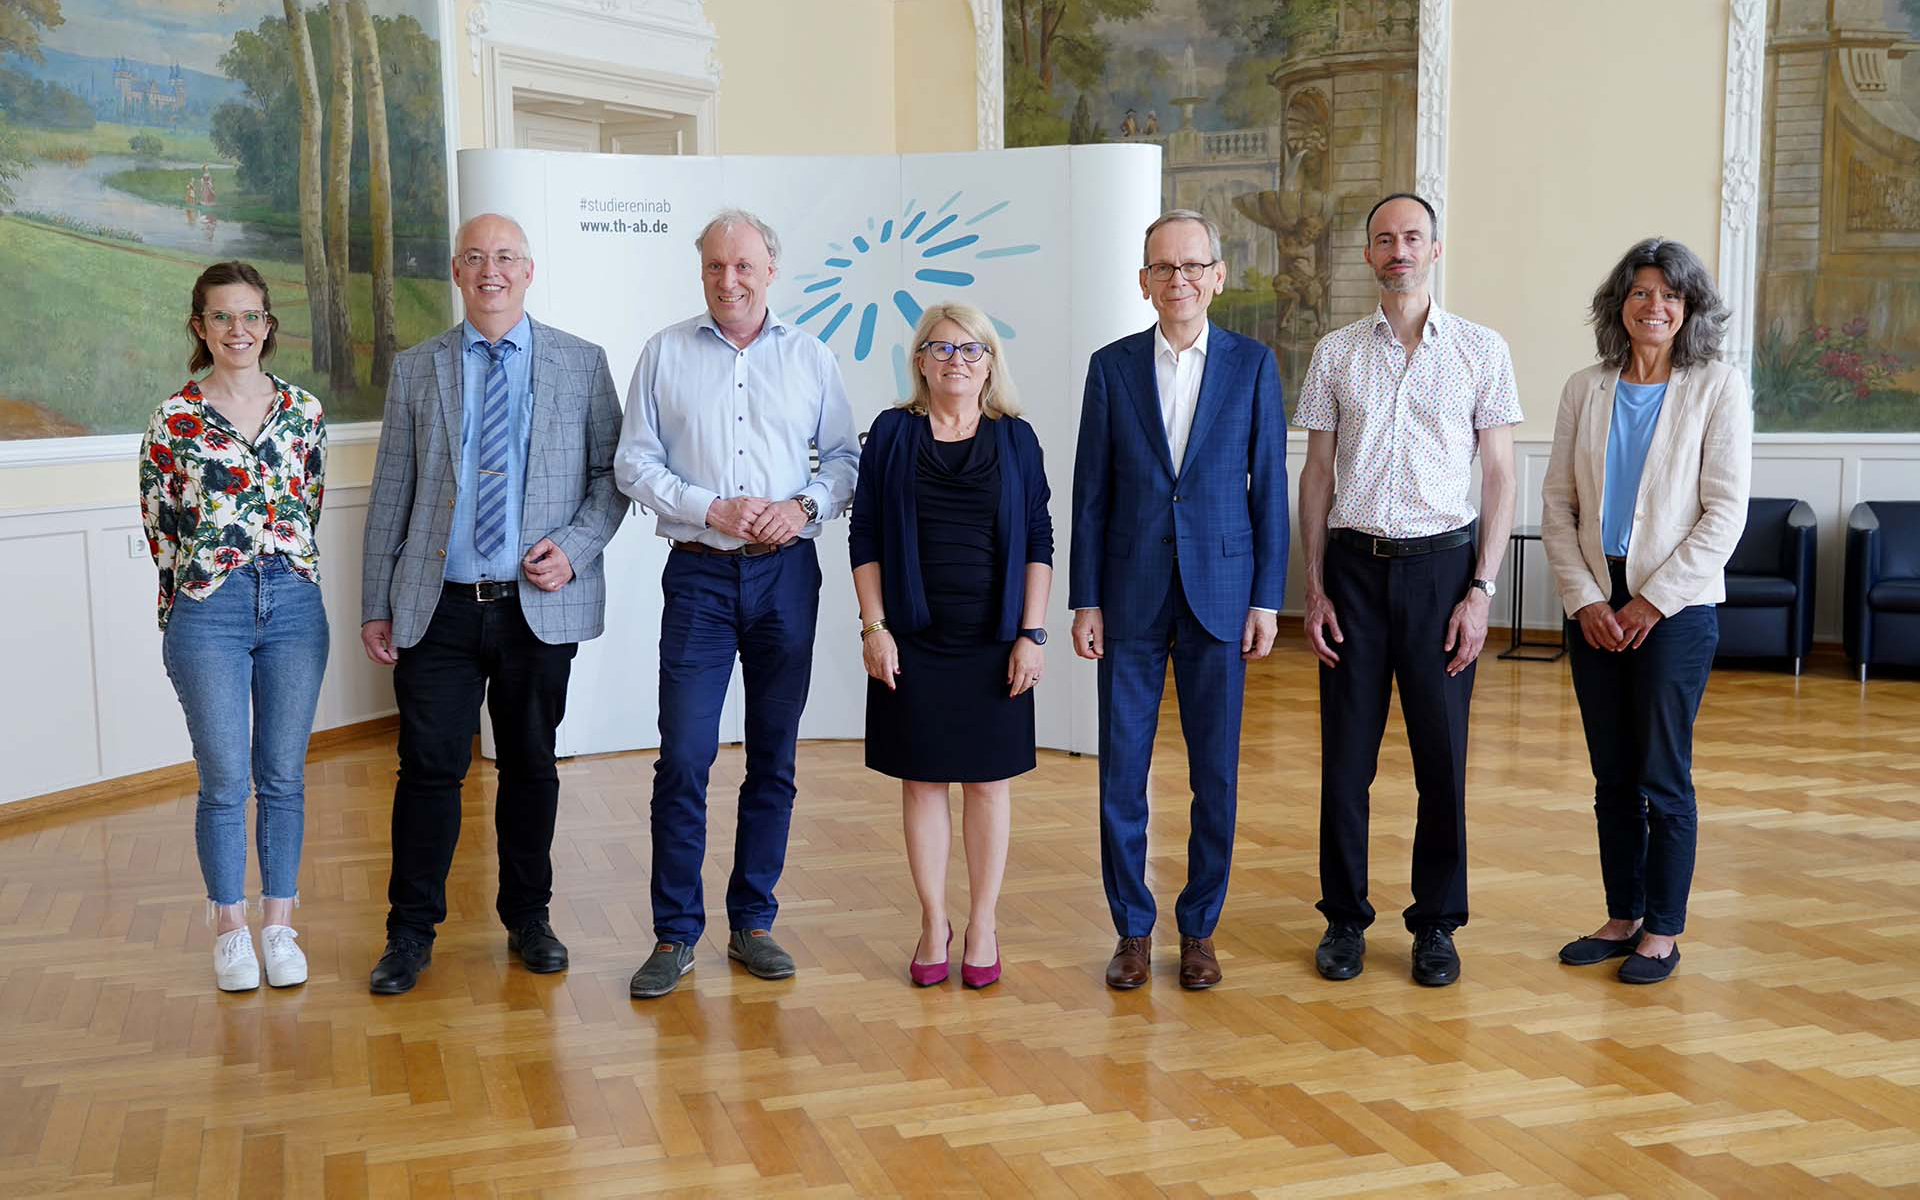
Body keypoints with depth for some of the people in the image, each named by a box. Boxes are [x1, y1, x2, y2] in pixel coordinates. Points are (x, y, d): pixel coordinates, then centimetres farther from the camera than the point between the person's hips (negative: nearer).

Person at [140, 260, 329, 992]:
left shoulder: (304, 411, 5)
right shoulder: (174, 419, -1)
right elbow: (160, 528, 4)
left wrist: (282, 578, 11)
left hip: (293, 607, 2)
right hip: (208, 613, -2)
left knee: (284, 776, 8)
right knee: (225, 781, 3)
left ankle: (279, 925, 19)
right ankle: (230, 931, 18)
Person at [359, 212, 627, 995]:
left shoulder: (582, 364, 5)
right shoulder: (416, 370, 7)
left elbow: (611, 472, 6)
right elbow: (390, 496, 7)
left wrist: (575, 546, -11)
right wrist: (377, 605, 4)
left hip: (540, 607, 0)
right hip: (439, 608, 0)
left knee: (531, 766, 10)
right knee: (429, 768, 2)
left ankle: (528, 919, 26)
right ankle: (411, 931, 16)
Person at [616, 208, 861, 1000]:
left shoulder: (810, 357, 8)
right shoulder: (665, 354, 5)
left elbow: (846, 457, 8)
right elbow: (633, 463, 2)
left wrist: (805, 505, -11)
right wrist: (711, 508, -11)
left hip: (786, 574, 2)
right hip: (700, 575, -1)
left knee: (774, 757, 7)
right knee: (683, 757, -5)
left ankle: (752, 922, 19)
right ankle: (675, 934, 6)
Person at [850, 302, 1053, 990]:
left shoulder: (1015, 439, 4)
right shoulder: (892, 434, 3)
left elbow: (1039, 542, 3)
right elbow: (864, 537, 2)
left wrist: (1032, 634, -4)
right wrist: (874, 627, -5)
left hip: (994, 642, 0)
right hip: (913, 640, 0)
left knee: (988, 781, 6)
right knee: (922, 779, 6)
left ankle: (982, 924, 18)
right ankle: (933, 921, 18)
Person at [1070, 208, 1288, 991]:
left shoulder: (1252, 364, 2)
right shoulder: (1112, 367, 3)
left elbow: (1269, 486, 2)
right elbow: (1091, 492, 4)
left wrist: (1267, 598, -3)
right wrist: (1085, 599, -1)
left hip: (1219, 594, 0)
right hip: (1132, 595, 1)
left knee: (1215, 773, 6)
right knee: (1121, 771, 3)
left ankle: (1199, 929, 20)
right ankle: (1133, 931, 18)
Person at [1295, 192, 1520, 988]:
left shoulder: (1481, 350, 3)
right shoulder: (1336, 353, 7)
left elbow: (1499, 477, 2)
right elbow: (1317, 474, 8)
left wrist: (1481, 591, -6)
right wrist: (1314, 588, 2)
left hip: (1441, 564, -1)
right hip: (1355, 566, 1)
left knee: (1443, 756, 3)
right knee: (1346, 754, 5)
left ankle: (1437, 923, 18)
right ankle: (1344, 918, 18)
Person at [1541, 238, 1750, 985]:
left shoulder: (1718, 388, -3)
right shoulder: (1585, 390, 6)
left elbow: (1725, 513, -8)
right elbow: (1557, 503, 4)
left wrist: (1652, 601, -12)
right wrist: (1585, 598, -6)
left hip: (1675, 608, -3)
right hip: (1595, 607, 3)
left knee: (1663, 778, 2)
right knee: (1612, 777, 10)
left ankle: (1663, 932, 14)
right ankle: (1622, 918, 22)